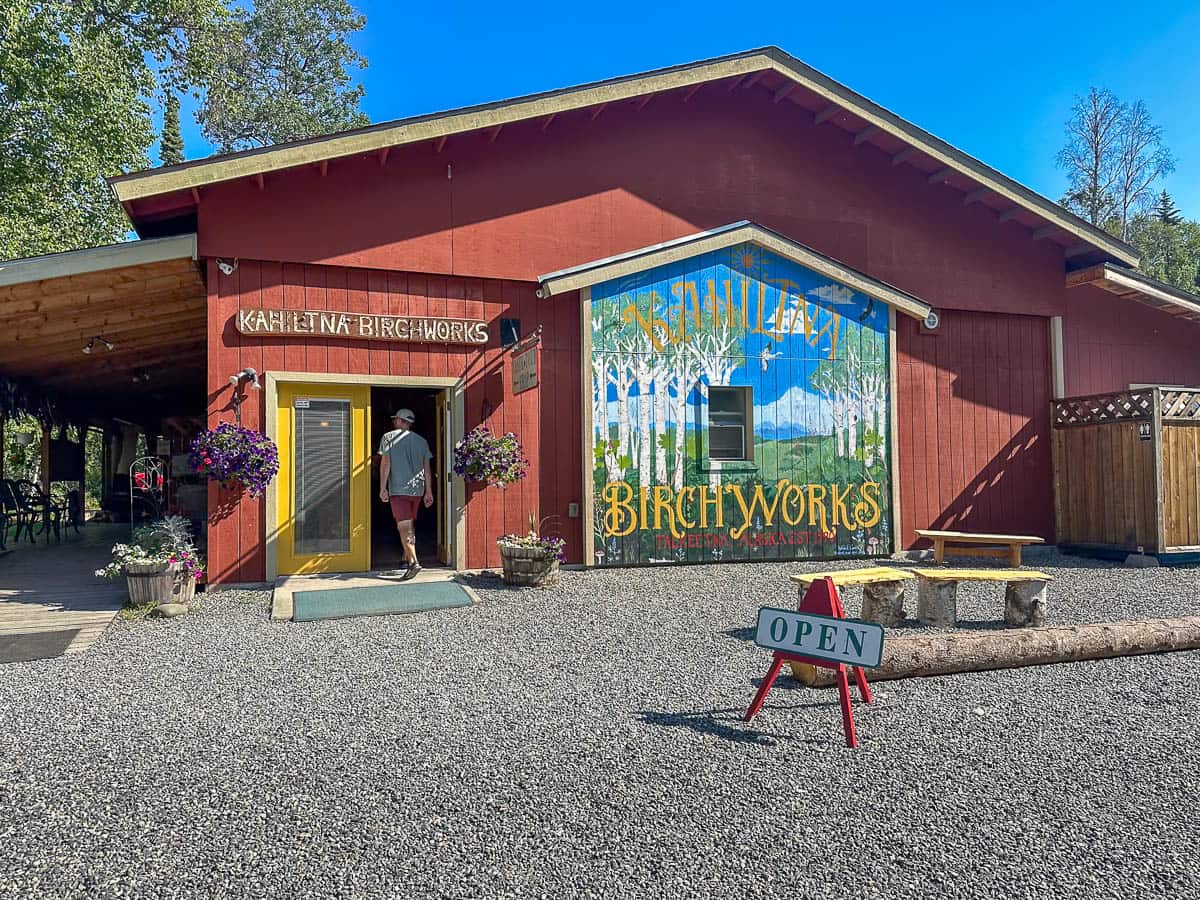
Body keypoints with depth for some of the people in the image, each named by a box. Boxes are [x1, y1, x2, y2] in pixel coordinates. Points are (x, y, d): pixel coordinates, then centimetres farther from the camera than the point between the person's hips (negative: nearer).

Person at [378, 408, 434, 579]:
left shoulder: (389, 437, -1)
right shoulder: (421, 441, 10)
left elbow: (385, 463, -6)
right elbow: (427, 469, 8)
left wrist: (382, 488, -4)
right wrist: (429, 492, 9)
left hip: (398, 489, -5)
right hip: (417, 489, 5)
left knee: (403, 527, -8)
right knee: (409, 525, 19)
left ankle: (414, 562, -20)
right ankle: (407, 557, 26)